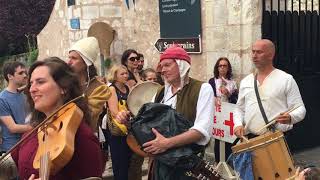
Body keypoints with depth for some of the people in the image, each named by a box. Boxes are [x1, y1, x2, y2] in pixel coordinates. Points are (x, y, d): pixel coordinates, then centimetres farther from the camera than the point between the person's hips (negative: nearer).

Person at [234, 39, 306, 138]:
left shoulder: (286, 79, -2)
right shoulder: (245, 81, 12)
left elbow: (300, 108, -2)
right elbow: (239, 109, 19)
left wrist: (290, 117, -24)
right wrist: (238, 124, 0)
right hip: (251, 139, 4)